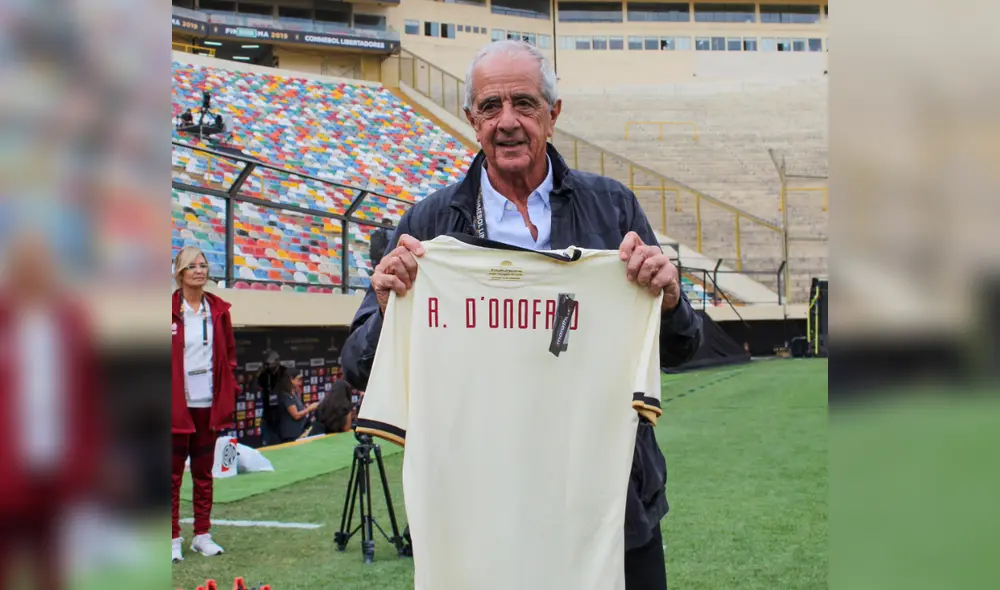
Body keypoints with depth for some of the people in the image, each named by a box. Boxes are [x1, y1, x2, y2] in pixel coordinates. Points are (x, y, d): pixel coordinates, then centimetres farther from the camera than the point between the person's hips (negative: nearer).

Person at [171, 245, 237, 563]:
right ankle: (173, 539, 8)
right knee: (174, 472, 2)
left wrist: (228, 394, 6)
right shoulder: (171, 310, -4)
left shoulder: (218, 309, 7)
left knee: (204, 471, 12)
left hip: (209, 404, 4)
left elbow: (229, 354, 14)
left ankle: (202, 535, 21)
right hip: (177, 404, -4)